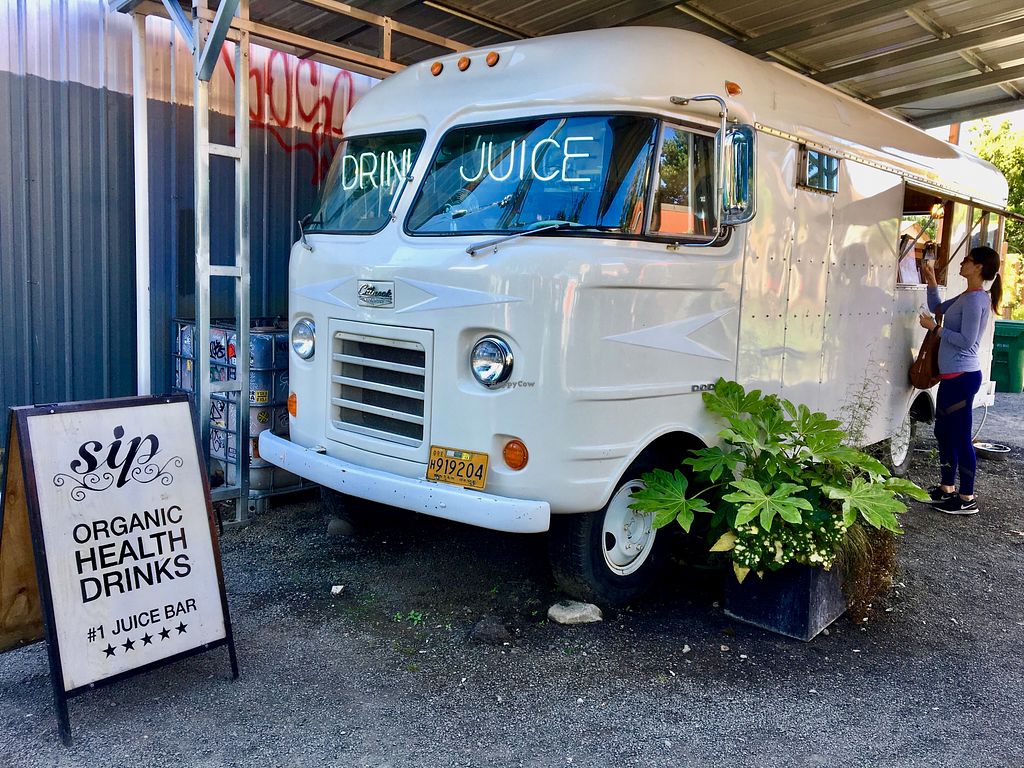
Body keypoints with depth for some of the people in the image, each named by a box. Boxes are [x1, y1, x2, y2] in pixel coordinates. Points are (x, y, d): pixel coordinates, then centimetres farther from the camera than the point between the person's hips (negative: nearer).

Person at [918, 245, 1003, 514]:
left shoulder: (976, 300, -16)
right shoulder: (966, 297, 12)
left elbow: (966, 341, -21)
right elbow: (937, 308, 27)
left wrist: (935, 328, -14)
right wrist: (931, 282, 15)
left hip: (962, 377, -10)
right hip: (952, 376, 10)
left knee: (960, 436, -3)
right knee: (943, 431, 17)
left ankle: (967, 499, 6)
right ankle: (947, 488, 27)